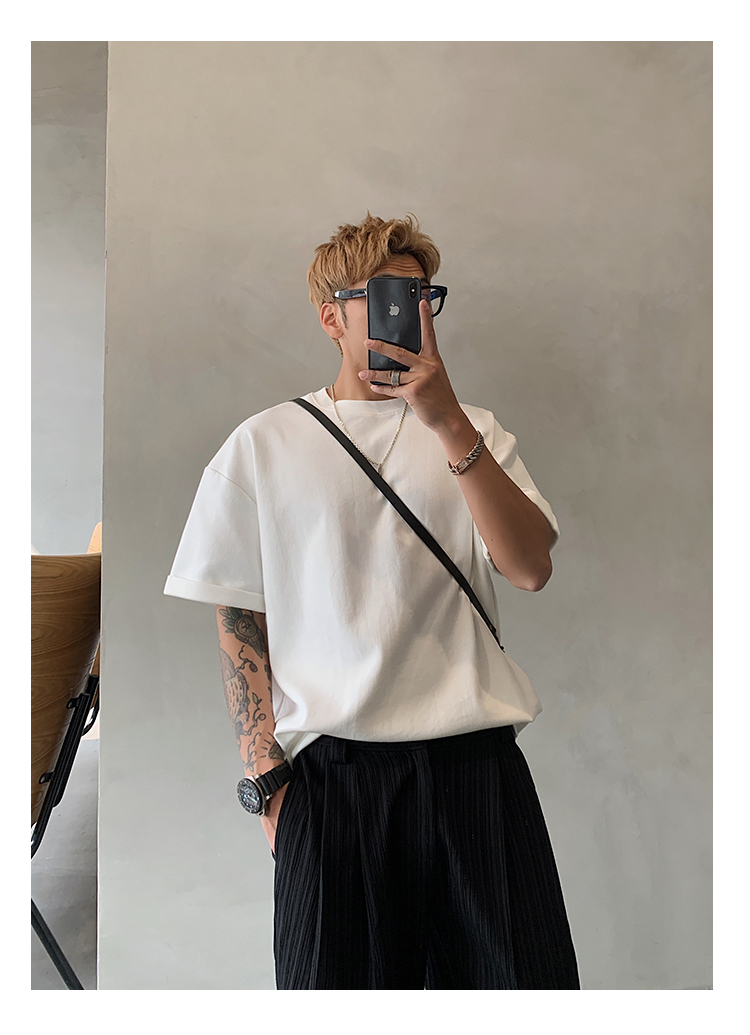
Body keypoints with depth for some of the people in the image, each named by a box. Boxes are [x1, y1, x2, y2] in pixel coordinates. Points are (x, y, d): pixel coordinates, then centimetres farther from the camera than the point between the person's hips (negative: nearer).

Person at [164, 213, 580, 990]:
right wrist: (265, 779, -1)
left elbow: (530, 568, -5)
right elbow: (240, 621, 5)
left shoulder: (473, 432, 10)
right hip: (335, 778, -1)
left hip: (477, 767, 2)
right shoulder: (263, 445, 5)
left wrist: (449, 423, -14)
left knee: (517, 976, 7)